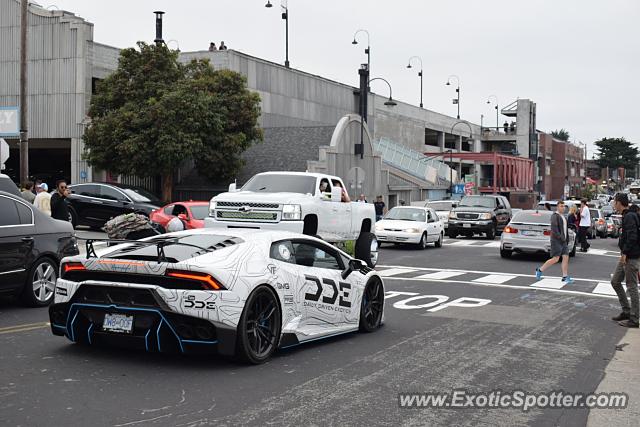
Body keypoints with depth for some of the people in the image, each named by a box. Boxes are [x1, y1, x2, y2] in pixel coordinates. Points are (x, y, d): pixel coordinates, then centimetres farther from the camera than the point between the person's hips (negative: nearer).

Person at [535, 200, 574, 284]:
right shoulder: (555, 216, -10)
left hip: (563, 241, 9)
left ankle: (565, 278, 0)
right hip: (556, 240, -9)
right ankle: (539, 270, 5)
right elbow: (554, 229, -20)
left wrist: (566, 239, 12)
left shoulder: (563, 216, 19)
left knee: (566, 258, 0)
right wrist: (560, 238, -21)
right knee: (555, 259, -9)